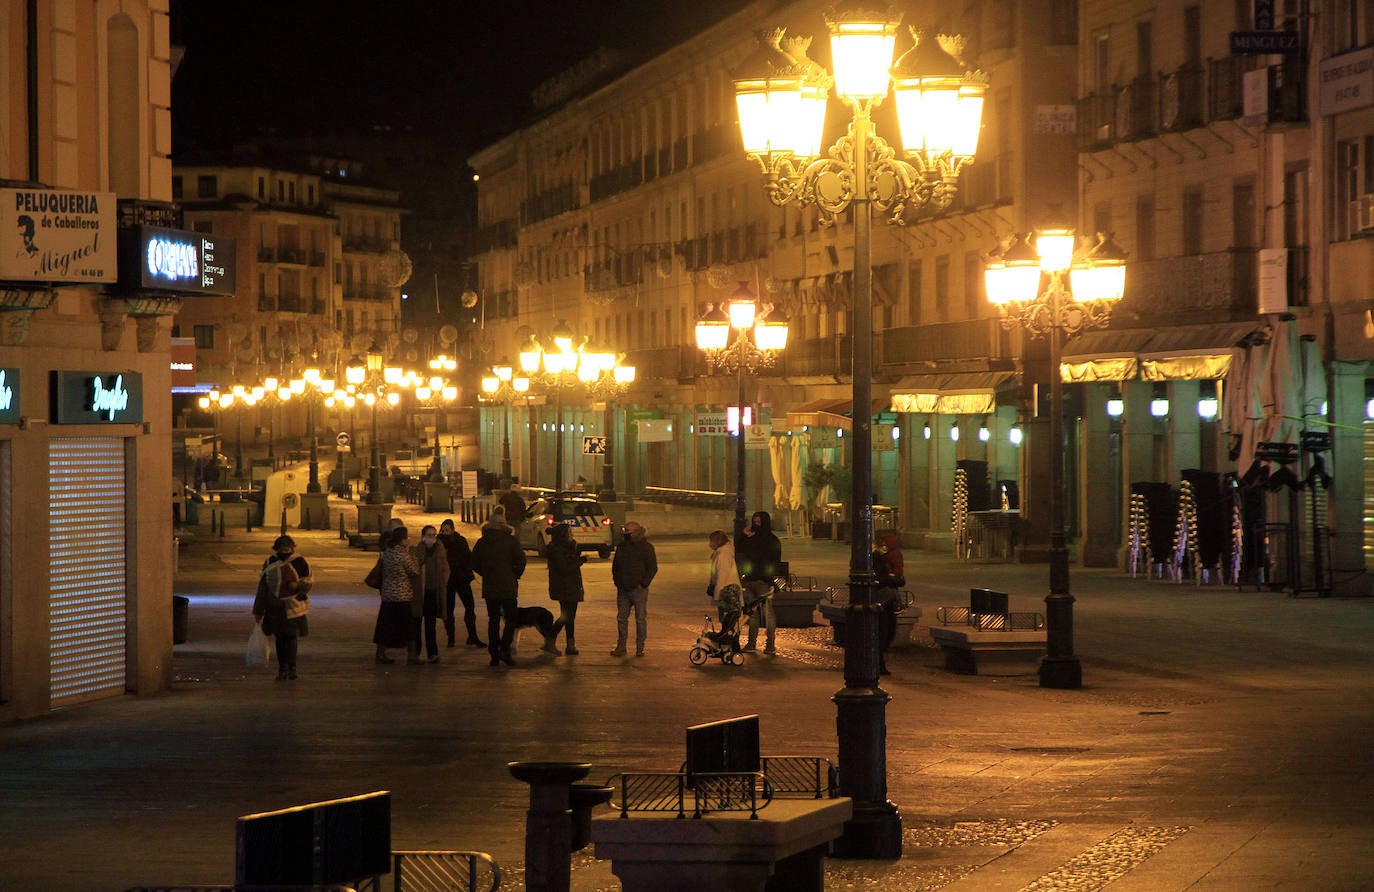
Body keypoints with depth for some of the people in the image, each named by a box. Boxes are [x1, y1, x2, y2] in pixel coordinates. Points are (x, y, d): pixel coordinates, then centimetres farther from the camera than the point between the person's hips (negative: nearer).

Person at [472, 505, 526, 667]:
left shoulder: (482, 543, 2)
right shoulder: (510, 541, -8)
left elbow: (474, 563, 7)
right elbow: (521, 560, -10)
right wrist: (516, 575, 6)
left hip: (489, 587, 3)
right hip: (508, 587, -3)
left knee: (493, 619, 10)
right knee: (512, 619, 6)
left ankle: (494, 653, 7)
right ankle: (504, 649, -10)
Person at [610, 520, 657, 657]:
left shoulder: (646, 547, -4)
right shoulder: (621, 546, 11)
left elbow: (653, 568, -5)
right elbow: (615, 565, 21)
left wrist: (643, 584, -10)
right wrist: (616, 581, 8)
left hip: (638, 589, -5)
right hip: (623, 589, 5)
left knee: (641, 619, 0)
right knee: (621, 618, 6)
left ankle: (640, 648, 5)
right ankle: (621, 647, 13)